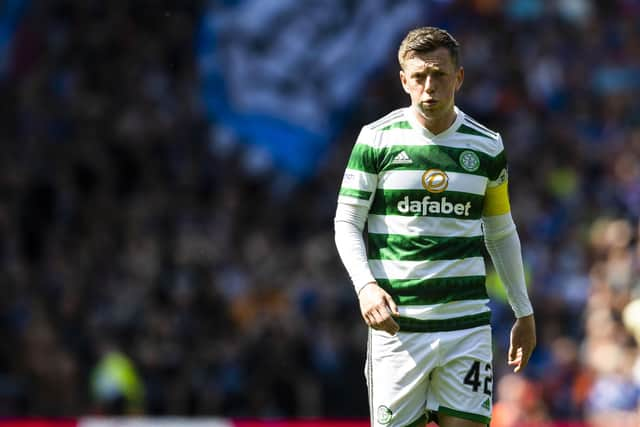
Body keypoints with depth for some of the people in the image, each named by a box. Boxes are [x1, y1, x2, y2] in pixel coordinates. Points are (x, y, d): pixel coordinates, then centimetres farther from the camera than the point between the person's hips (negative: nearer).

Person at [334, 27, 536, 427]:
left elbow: (501, 232, 18)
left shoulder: (488, 146, 7)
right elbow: (347, 222, 2)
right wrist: (366, 286, -15)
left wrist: (524, 312, 18)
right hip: (396, 320, -2)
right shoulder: (377, 139, 0)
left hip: (468, 321, 2)